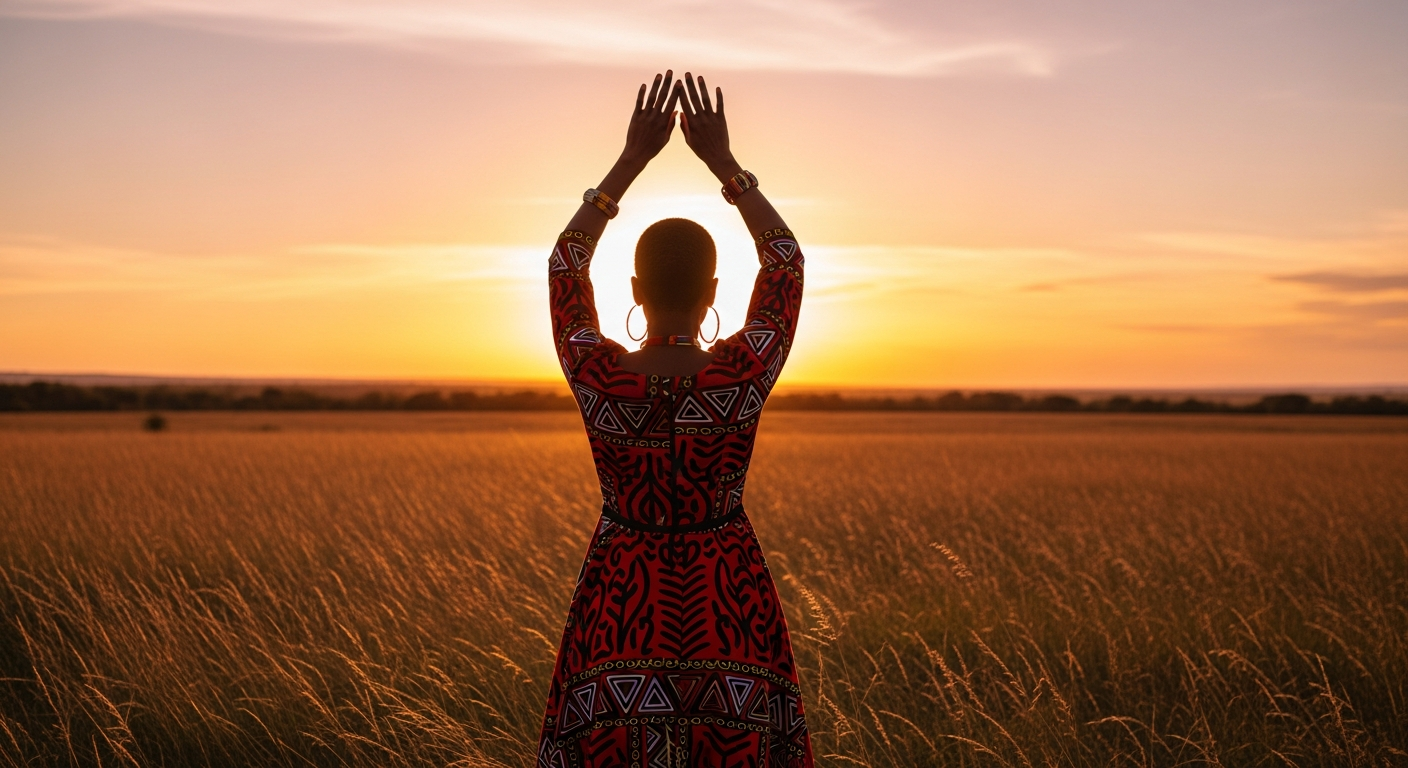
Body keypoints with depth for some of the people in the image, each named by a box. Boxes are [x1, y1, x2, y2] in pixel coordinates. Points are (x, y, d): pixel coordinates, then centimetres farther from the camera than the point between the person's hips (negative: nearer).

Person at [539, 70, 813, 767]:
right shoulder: (744, 377, -16)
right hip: (729, 606, 0)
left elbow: (565, 266, 2)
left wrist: (631, 159, 1)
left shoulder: (597, 379, -14)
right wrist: (723, 162, 0)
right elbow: (785, 264, 0)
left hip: (618, 610, 1)